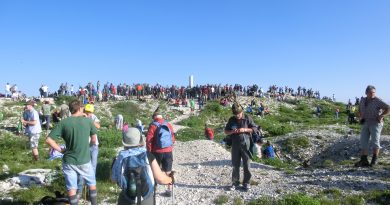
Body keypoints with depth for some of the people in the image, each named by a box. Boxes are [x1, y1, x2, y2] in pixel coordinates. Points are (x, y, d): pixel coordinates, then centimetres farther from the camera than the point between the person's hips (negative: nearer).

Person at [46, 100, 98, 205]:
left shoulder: (63, 122, -8)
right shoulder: (88, 120, -8)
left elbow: (48, 140, -13)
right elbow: (93, 139, 1)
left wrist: (61, 150, -3)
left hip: (69, 161, 0)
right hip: (84, 160, 0)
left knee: (71, 188, 12)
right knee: (92, 183, 20)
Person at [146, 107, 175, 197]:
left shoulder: (153, 125, -8)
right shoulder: (168, 124, 3)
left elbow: (149, 140, -11)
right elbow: (173, 138, 7)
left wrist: (149, 151, -1)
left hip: (157, 152, -3)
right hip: (168, 152, 3)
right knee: (168, 172, 12)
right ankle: (169, 190, 15)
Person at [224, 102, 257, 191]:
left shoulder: (247, 118, -2)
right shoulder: (231, 120, 5)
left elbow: (255, 128, 0)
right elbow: (226, 131, 10)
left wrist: (245, 129, -15)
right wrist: (232, 131, -11)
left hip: (245, 144, -2)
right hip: (235, 145, 2)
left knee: (246, 164, 5)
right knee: (235, 165, 8)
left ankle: (246, 183, 17)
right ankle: (235, 183, 18)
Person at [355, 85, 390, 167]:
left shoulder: (378, 101, -8)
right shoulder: (363, 100, 11)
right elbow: (360, 109, 29)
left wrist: (381, 116, -17)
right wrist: (360, 117, 15)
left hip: (375, 123, -6)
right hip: (365, 124, 6)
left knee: (375, 141, -5)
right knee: (363, 142, 1)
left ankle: (374, 160, 9)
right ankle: (364, 160, 5)